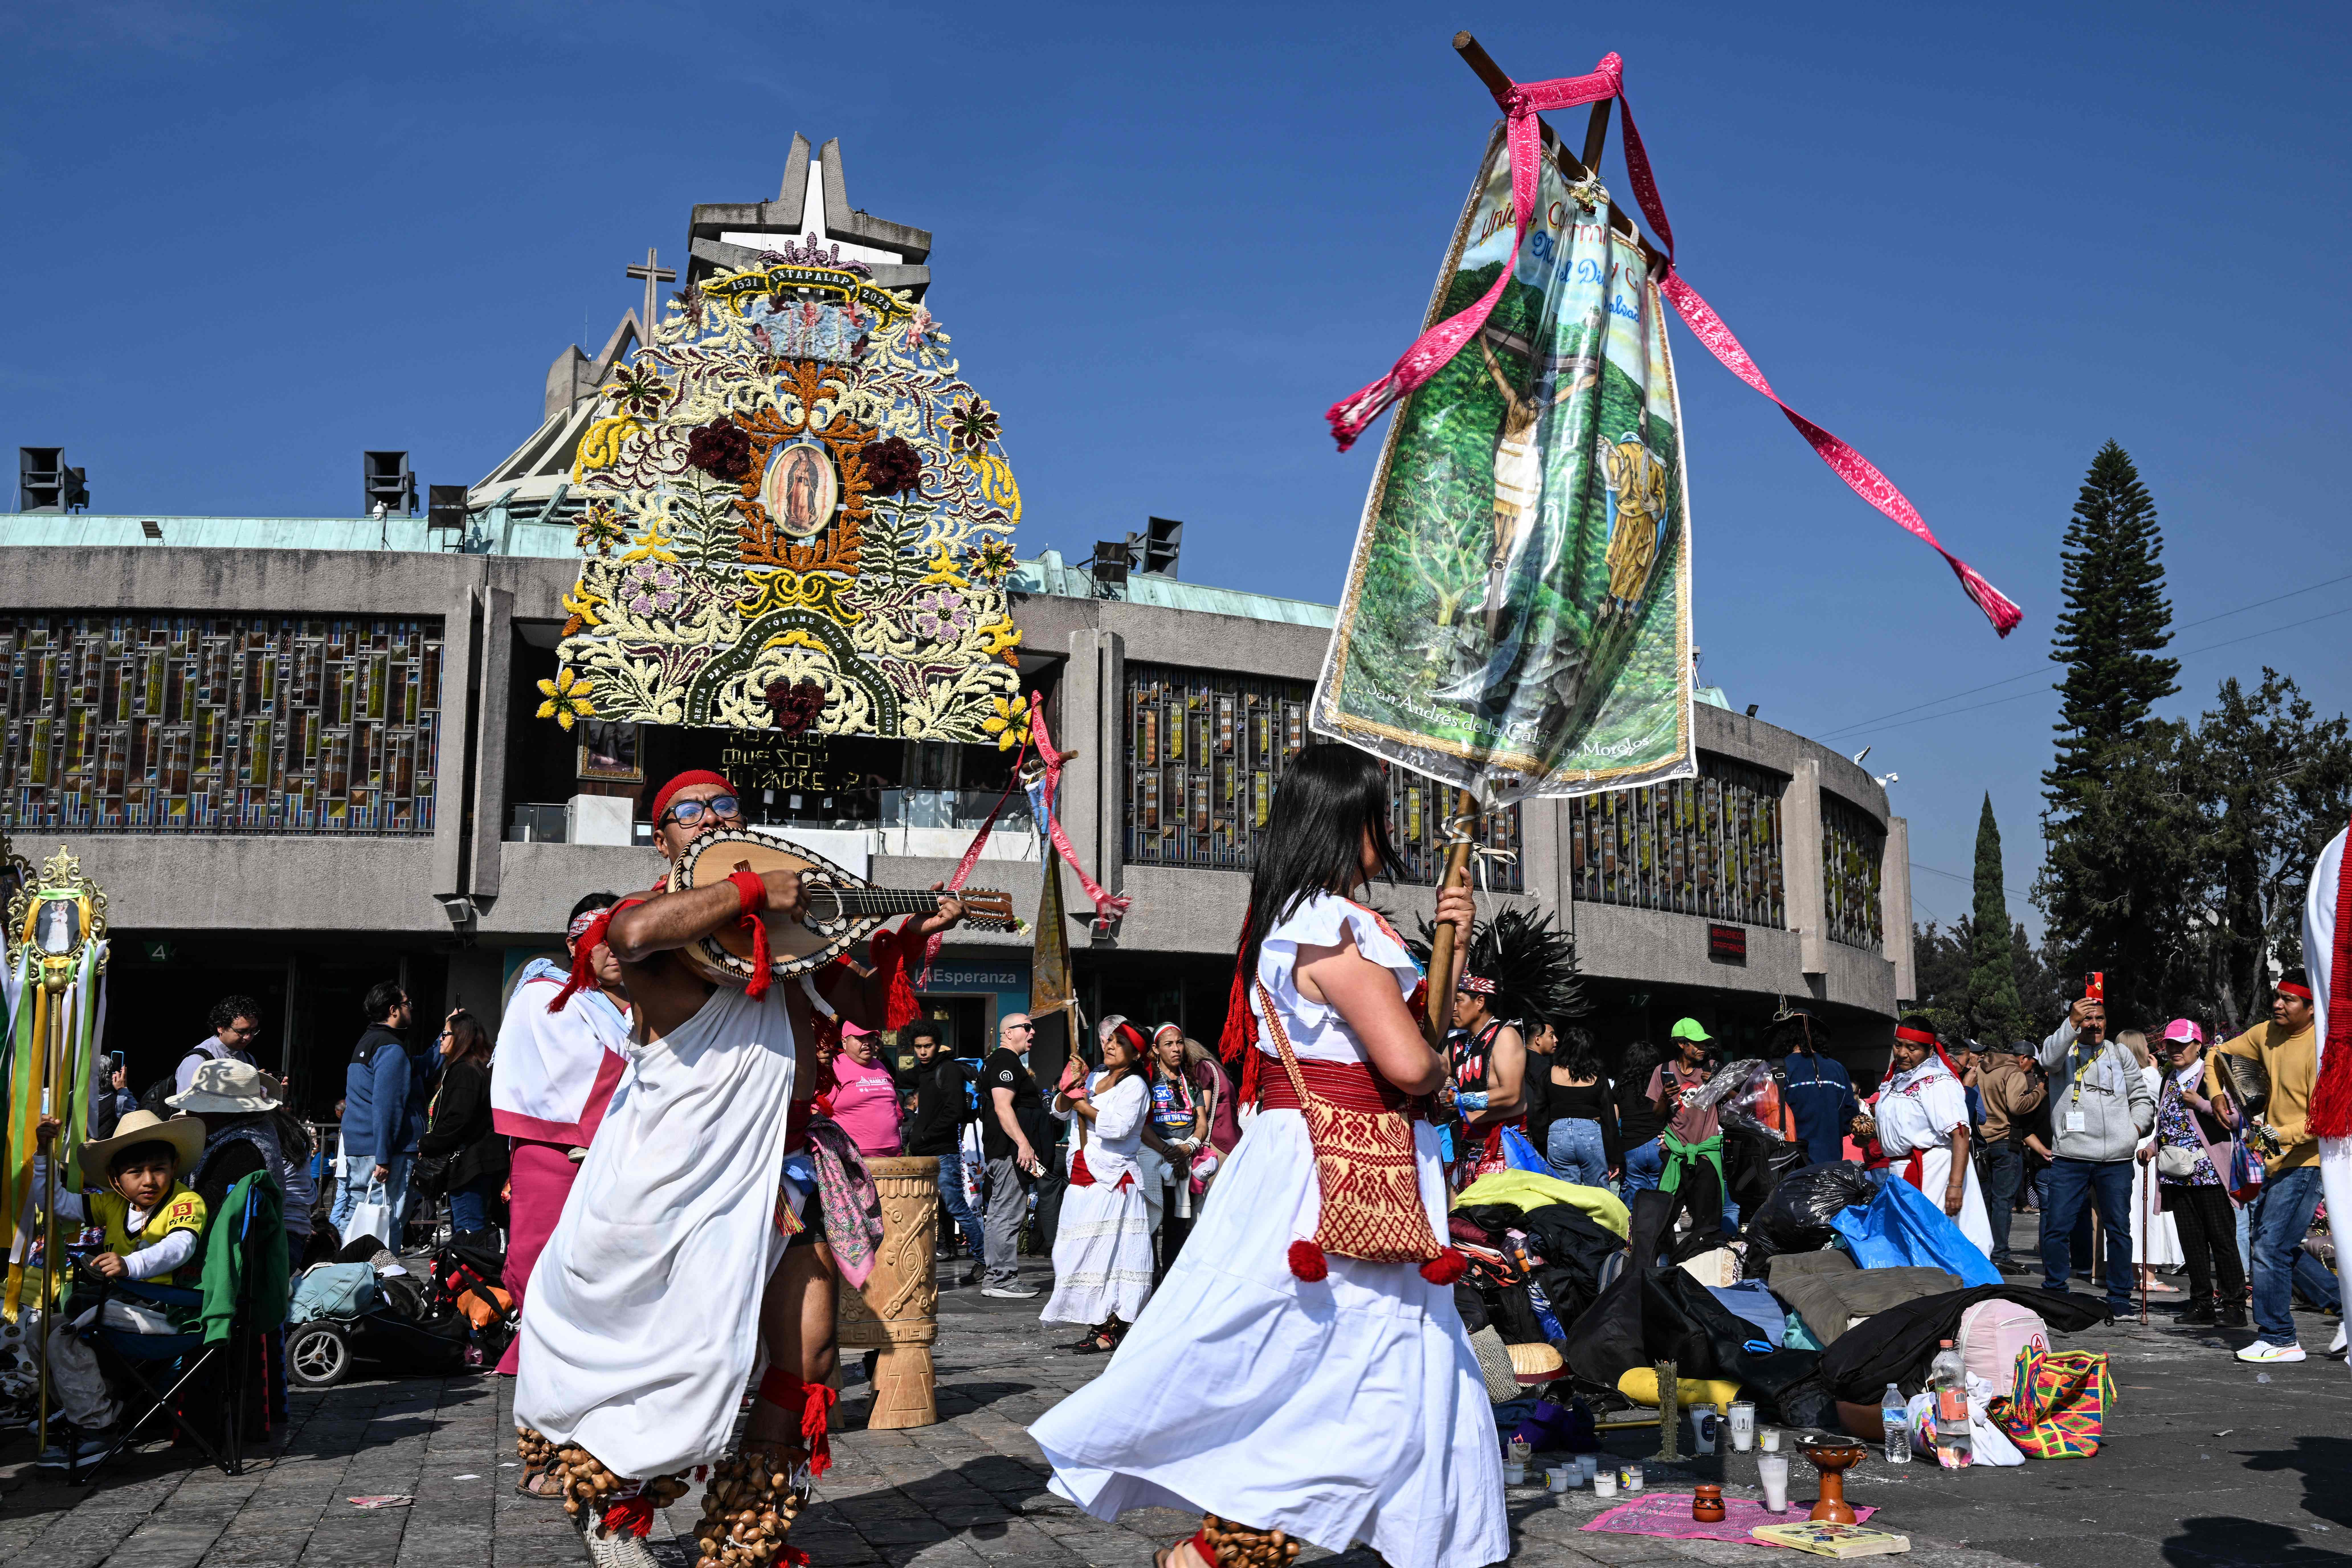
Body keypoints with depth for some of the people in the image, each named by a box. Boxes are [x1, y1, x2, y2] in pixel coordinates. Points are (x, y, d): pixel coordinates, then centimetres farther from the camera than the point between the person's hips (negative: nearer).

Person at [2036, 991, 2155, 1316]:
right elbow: (2049, 1058, -20)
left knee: (2119, 1228, 5)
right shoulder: (2065, 1049, 6)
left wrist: (2136, 1127, 3)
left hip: (2116, 1158, 3)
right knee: (2057, 1227, -3)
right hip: (2070, 1157, -2)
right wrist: (2072, 1023, -32)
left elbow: (2142, 1097, 22)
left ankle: (2120, 1297, 15)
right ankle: (2054, 1292, 9)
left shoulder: (2120, 1054, 16)